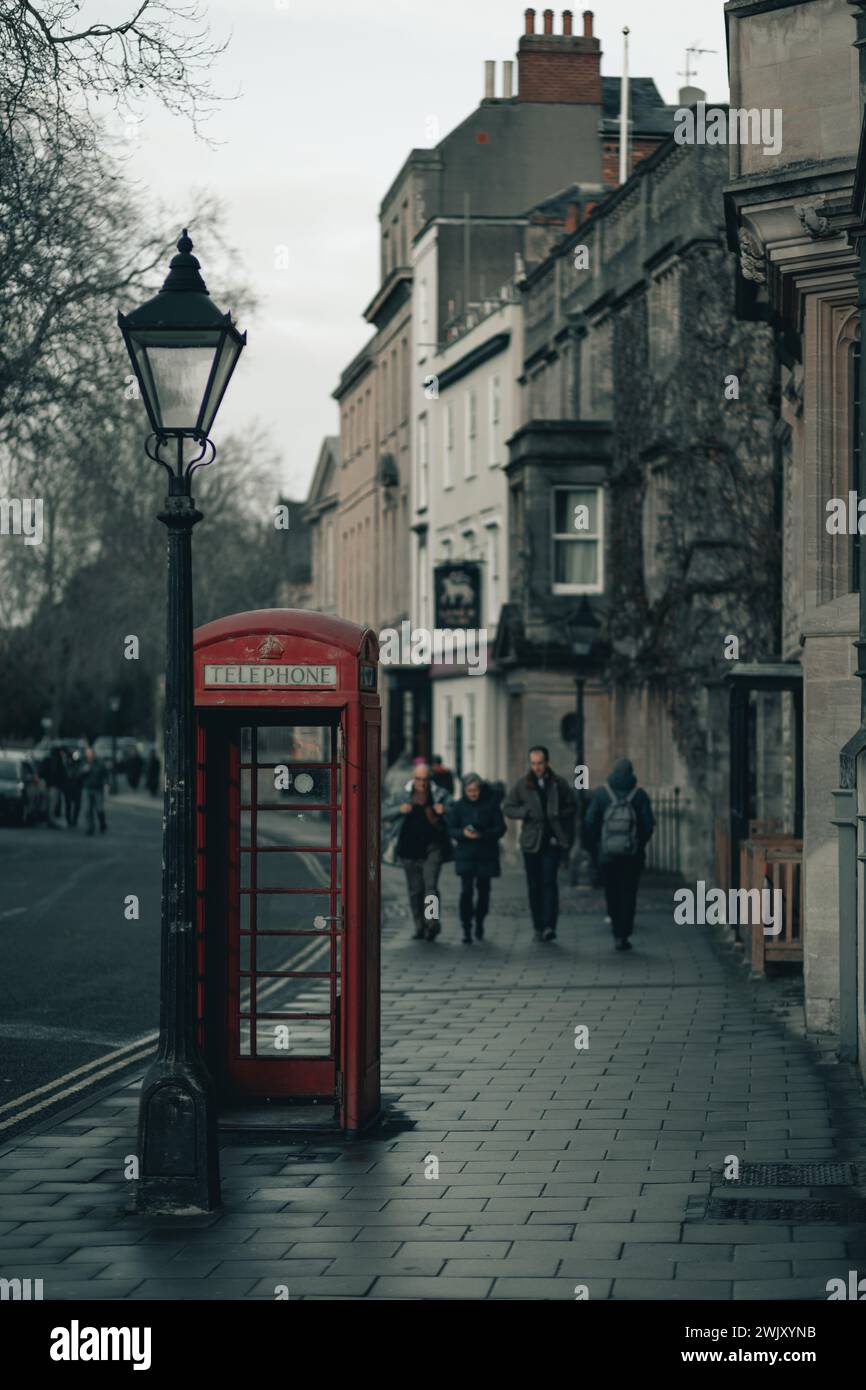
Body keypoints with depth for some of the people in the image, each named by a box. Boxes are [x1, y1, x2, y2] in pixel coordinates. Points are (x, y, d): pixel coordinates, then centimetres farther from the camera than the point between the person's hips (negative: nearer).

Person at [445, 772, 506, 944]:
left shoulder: (491, 804, -1)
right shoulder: (458, 806, 1)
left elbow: (500, 828, -4)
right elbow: (451, 830, 0)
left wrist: (483, 834, -20)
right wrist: (463, 833, -21)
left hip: (486, 854, 1)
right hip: (465, 854, -1)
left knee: (484, 891, 8)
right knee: (467, 891, -10)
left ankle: (479, 923, 30)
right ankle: (466, 929, -7)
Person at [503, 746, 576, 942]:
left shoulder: (559, 784, 4)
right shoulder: (522, 785, 6)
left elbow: (572, 806, 10)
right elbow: (507, 807, 7)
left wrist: (559, 815, -7)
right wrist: (526, 813, -9)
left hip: (553, 841, -2)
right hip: (531, 842, 2)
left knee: (549, 881, -14)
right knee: (534, 885, 6)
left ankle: (549, 926, -18)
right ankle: (538, 926, 14)